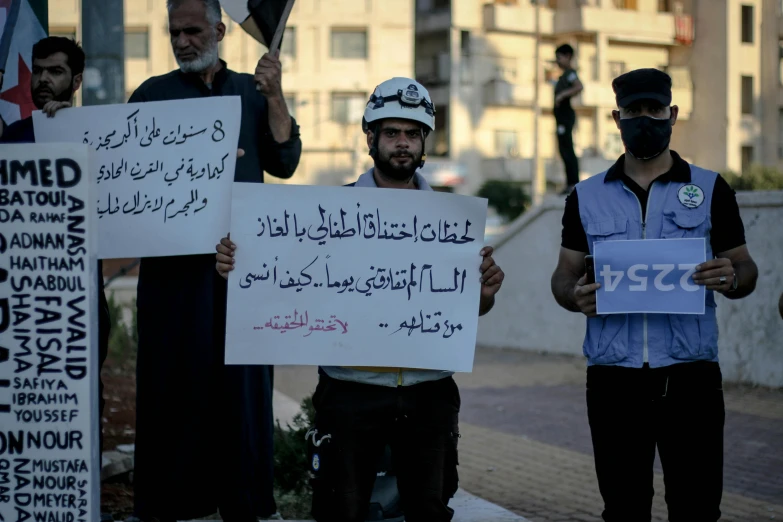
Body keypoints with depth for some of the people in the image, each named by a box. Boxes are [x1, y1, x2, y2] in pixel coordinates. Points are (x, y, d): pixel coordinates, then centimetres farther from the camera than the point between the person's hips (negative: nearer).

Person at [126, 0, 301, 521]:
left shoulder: (252, 92, 11)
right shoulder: (152, 94, 7)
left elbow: (284, 163, 2)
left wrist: (274, 97, -8)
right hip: (172, 262, -1)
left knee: (242, 377, 4)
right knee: (172, 378, 2)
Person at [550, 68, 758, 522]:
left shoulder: (711, 190, 6)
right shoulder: (586, 197, 11)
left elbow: (746, 271, 7)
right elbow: (564, 275, 13)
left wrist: (732, 278, -17)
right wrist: (575, 295, -10)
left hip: (690, 376, -1)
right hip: (613, 378, 2)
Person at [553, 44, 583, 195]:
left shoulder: (570, 73, -11)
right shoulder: (565, 75, 18)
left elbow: (579, 87, -29)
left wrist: (562, 95, -28)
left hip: (565, 115, -10)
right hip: (562, 116, 10)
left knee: (567, 150, -11)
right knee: (565, 150, 11)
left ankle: (573, 183, -11)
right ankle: (571, 183, 14)